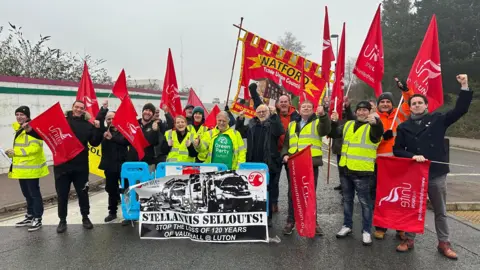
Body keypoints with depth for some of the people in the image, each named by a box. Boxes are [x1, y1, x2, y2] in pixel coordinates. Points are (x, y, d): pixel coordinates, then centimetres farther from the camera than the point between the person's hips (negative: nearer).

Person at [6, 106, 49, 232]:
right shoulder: (19, 128, 16)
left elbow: (35, 147, -24)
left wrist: (16, 152, -23)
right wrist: (12, 153, 8)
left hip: (31, 167, -10)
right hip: (21, 168, 10)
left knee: (34, 194, -1)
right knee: (27, 194, 18)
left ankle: (37, 219, 7)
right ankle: (30, 217, 29)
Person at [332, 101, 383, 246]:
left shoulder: (372, 127, -6)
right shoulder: (348, 124, 12)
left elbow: (378, 133, -28)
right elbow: (334, 133, 16)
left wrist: (375, 122, -49)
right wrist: (333, 122, -2)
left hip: (362, 171, -5)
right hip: (345, 169, 6)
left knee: (364, 201, 4)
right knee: (347, 199, 17)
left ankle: (366, 231, 17)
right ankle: (347, 225, 31)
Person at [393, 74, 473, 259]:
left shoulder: (437, 119, 2)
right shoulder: (404, 127, 4)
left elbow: (460, 110, -5)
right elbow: (397, 150, 3)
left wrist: (464, 87, -12)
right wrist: (412, 156, -14)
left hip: (436, 173, 0)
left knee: (440, 211, 13)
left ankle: (443, 243, 26)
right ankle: (409, 240, 25)